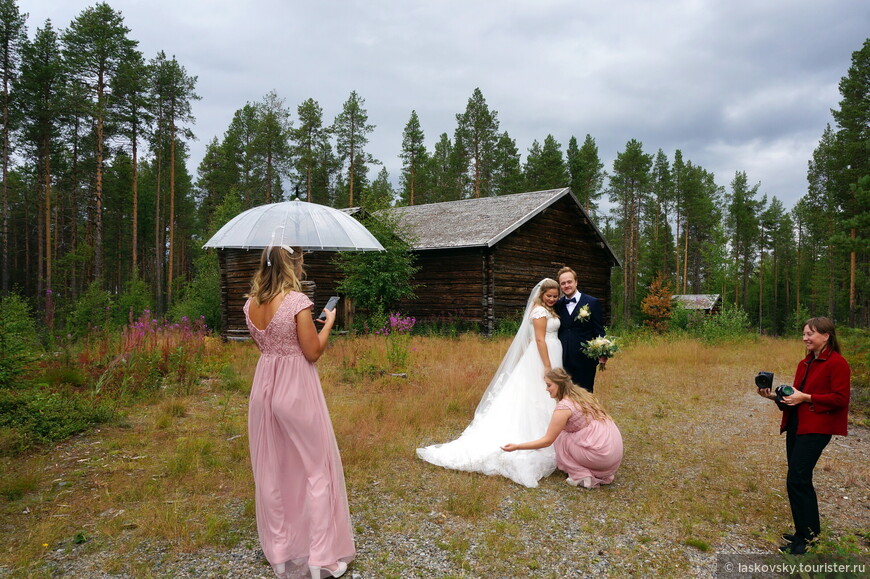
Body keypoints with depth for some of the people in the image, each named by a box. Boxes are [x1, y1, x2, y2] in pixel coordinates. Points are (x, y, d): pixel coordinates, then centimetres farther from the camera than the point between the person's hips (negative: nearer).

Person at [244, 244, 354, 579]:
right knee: (315, 467, 6)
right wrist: (329, 323, 1)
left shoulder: (251, 304, 3)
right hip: (296, 389, -6)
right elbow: (313, 353, -13)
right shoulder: (297, 301, -16)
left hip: (264, 385, 7)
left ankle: (279, 551, 30)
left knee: (271, 470, 16)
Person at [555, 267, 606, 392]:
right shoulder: (558, 305, 9)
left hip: (585, 360, -3)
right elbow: (556, 331, 12)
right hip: (563, 360, 3)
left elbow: (599, 330, -2)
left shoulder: (592, 303, -1)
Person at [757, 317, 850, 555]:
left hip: (816, 428, -9)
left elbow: (840, 399, -15)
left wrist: (806, 398, -19)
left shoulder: (837, 363, -10)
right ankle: (810, 531, 26)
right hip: (795, 425, 9)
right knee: (801, 480, 13)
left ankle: (805, 535, 1)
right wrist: (775, 396, 1)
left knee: (796, 480, -11)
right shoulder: (804, 363, 15)